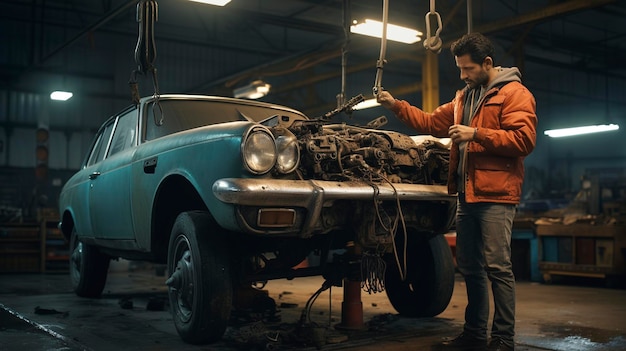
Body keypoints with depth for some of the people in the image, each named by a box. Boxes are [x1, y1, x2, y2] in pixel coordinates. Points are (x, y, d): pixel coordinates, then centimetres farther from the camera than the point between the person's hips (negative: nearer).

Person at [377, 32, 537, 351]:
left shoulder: (514, 94, -4)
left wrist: (476, 134, -18)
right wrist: (396, 106, 13)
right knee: (470, 267, 13)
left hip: (495, 195, -8)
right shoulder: (464, 97, 22)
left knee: (497, 267, -7)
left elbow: (524, 139, -16)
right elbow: (432, 123, 22)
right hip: (467, 195, 9)